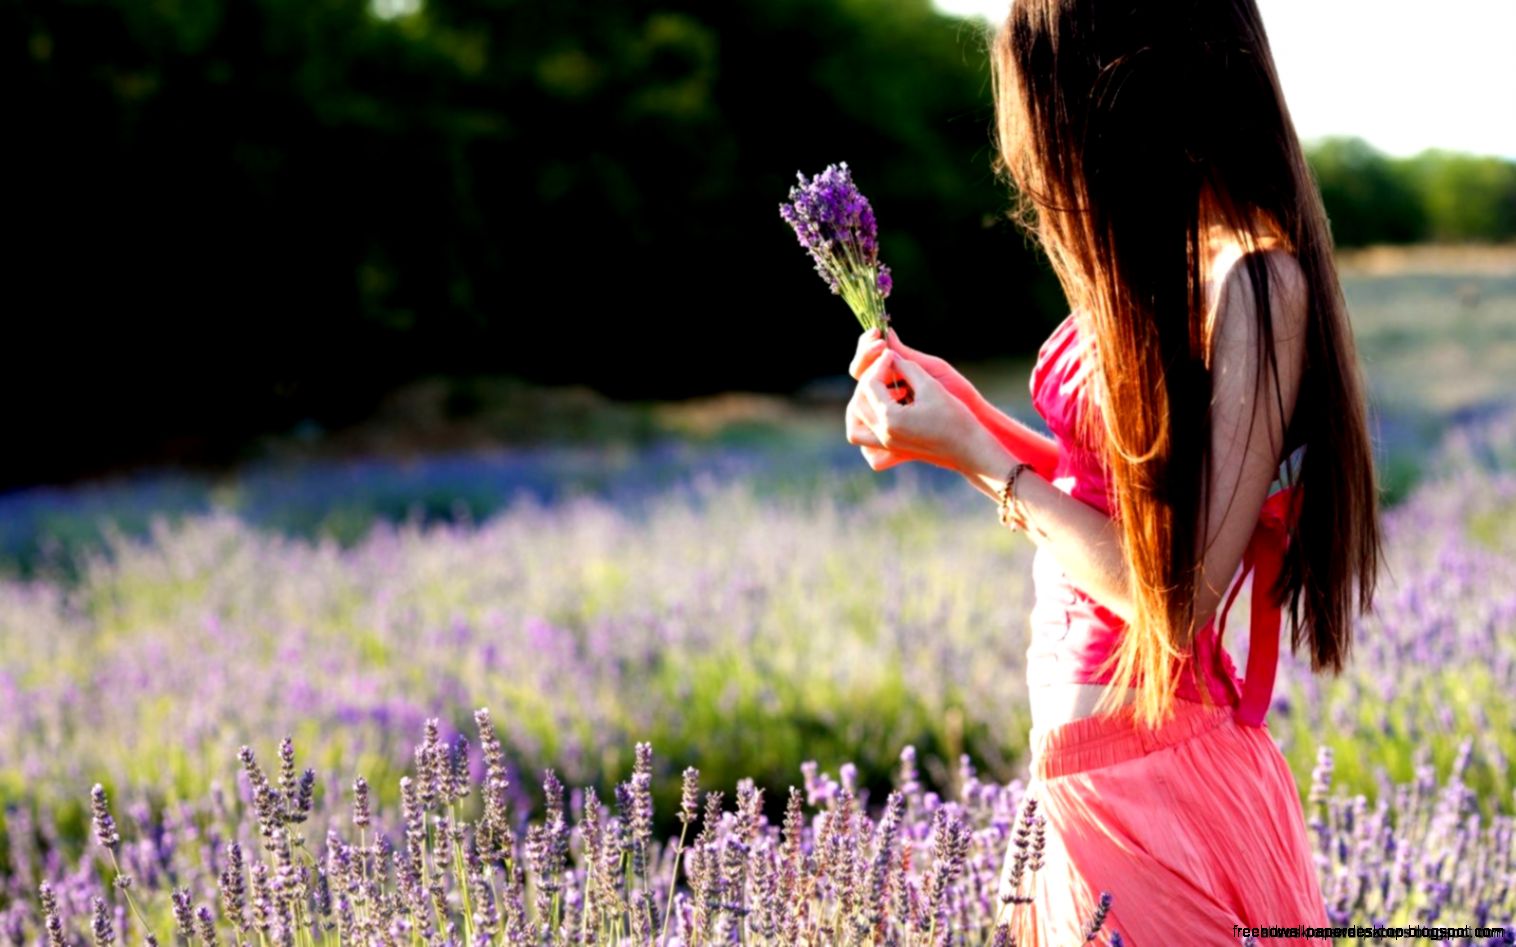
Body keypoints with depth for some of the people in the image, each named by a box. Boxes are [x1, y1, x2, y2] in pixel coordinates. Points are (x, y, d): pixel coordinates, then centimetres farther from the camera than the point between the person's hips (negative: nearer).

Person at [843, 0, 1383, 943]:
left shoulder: (1253, 282, -19)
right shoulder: (1169, 266, 8)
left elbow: (1178, 597, -21)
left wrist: (977, 458, -13)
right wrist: (962, 406, 10)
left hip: (1156, 788, -8)